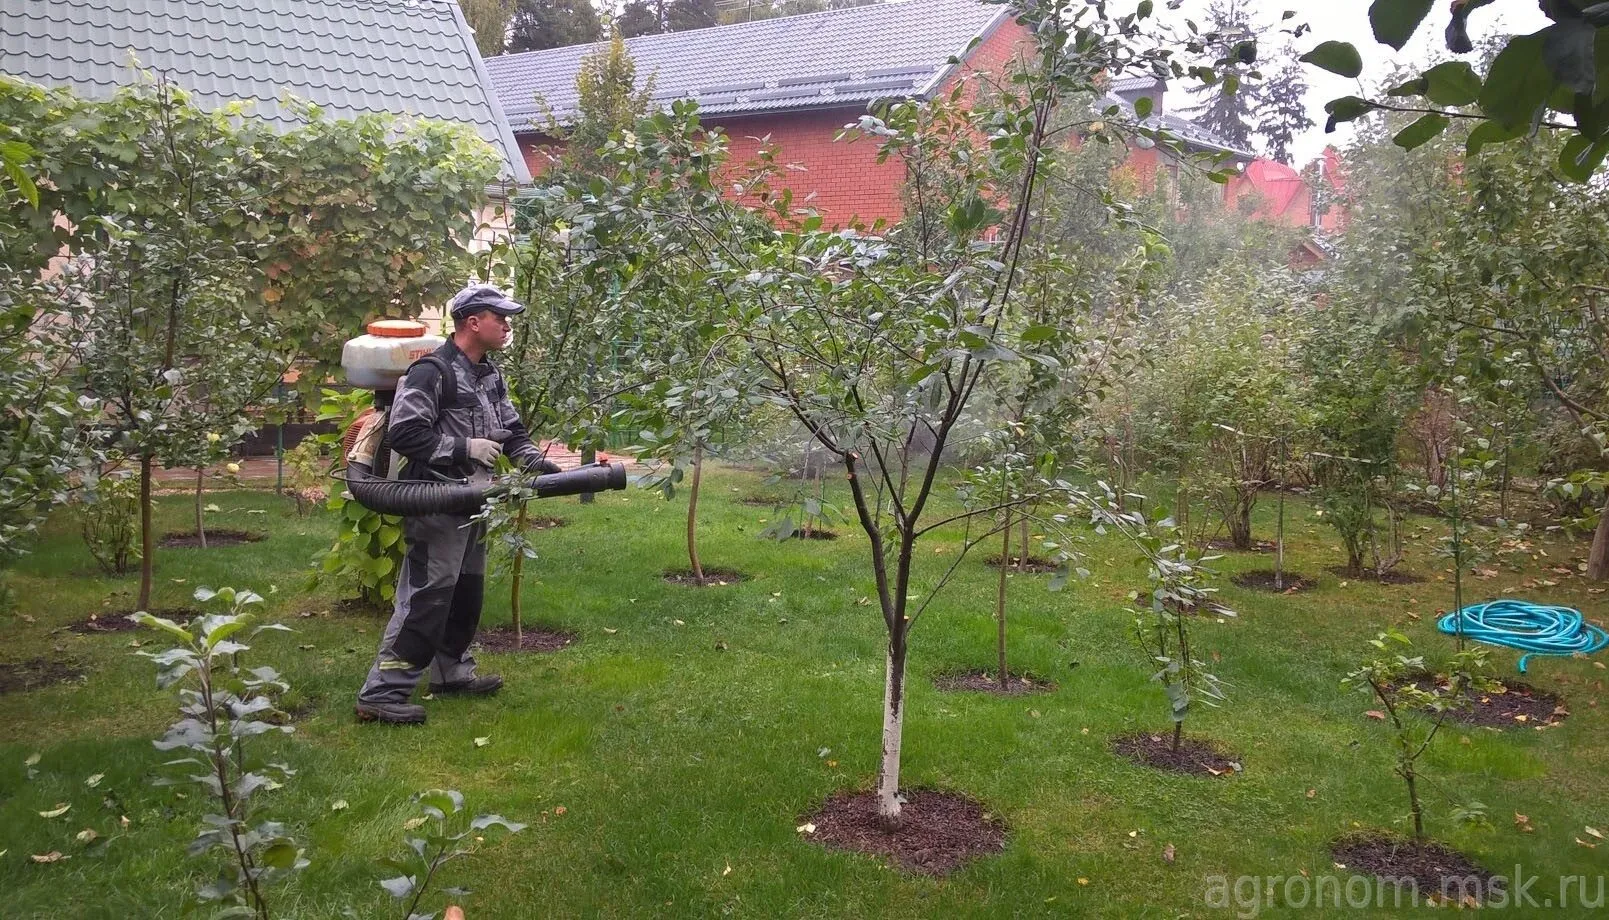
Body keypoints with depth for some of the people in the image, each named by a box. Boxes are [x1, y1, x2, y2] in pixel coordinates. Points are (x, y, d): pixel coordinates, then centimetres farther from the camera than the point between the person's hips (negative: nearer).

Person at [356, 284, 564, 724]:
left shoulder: (490, 377, 14)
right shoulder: (432, 372, -15)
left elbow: (511, 431, 20)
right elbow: (403, 433, -21)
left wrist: (537, 461, 2)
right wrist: (464, 448, -21)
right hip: (436, 506, -9)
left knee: (466, 593, 19)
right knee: (425, 598, -11)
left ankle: (452, 671, 35)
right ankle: (381, 693, -7)